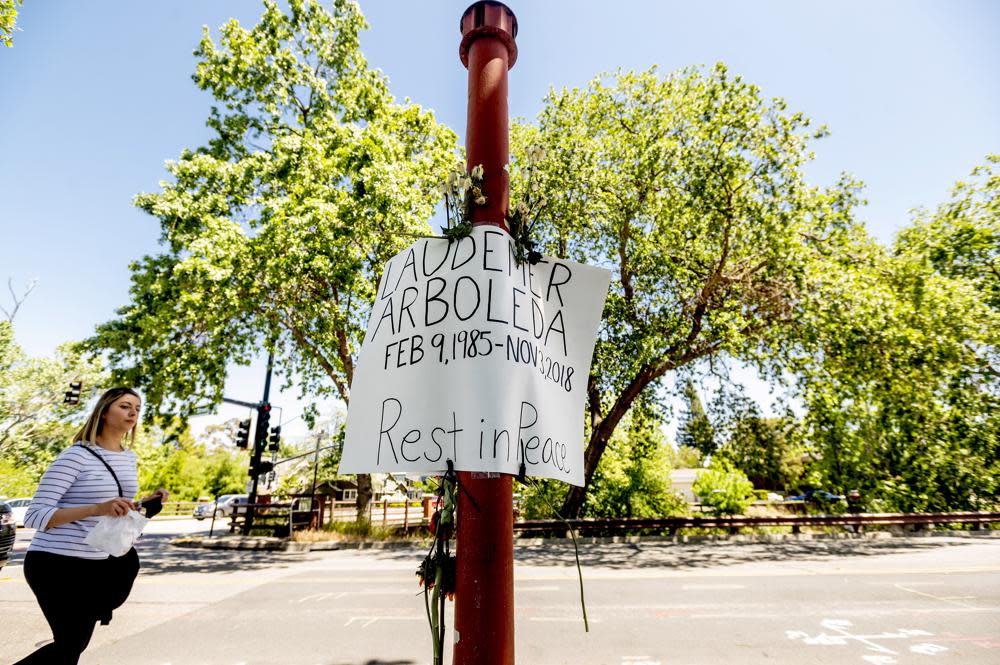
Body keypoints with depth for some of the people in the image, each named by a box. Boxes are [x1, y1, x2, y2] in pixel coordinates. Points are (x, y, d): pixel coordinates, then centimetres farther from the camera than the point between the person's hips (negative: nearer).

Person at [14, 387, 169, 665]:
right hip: (56, 563, -7)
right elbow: (35, 516, -22)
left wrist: (145, 503, -1)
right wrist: (97, 508, -35)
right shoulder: (76, 456, -18)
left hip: (95, 562, 7)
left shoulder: (129, 458, 6)